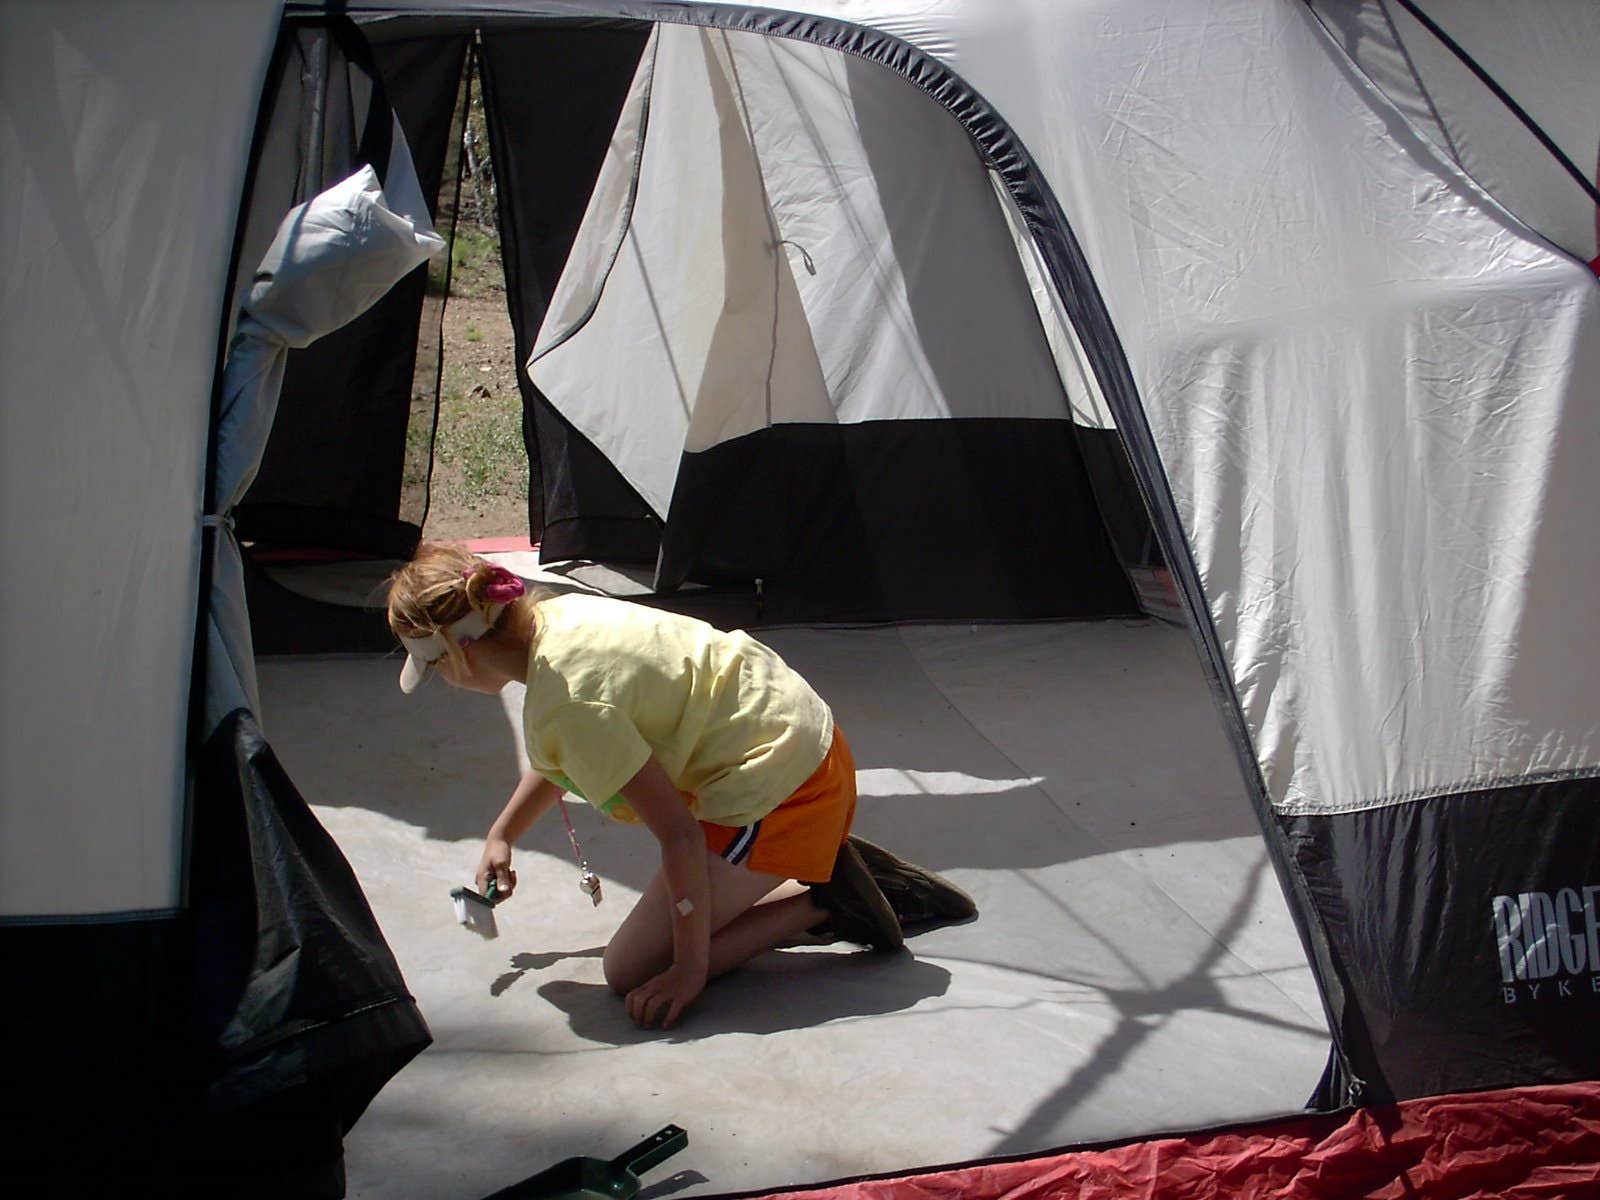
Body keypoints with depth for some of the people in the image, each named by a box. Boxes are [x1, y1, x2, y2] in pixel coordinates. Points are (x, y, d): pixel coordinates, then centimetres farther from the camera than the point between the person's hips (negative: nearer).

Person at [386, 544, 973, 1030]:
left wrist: (689, 971, -15)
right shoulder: (555, 613, 3)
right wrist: (502, 835, 31)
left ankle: (820, 903, -2)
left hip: (777, 790, -10)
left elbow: (679, 834, -23)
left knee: (632, 973, -3)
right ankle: (826, 879, 14)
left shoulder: (566, 702, -24)